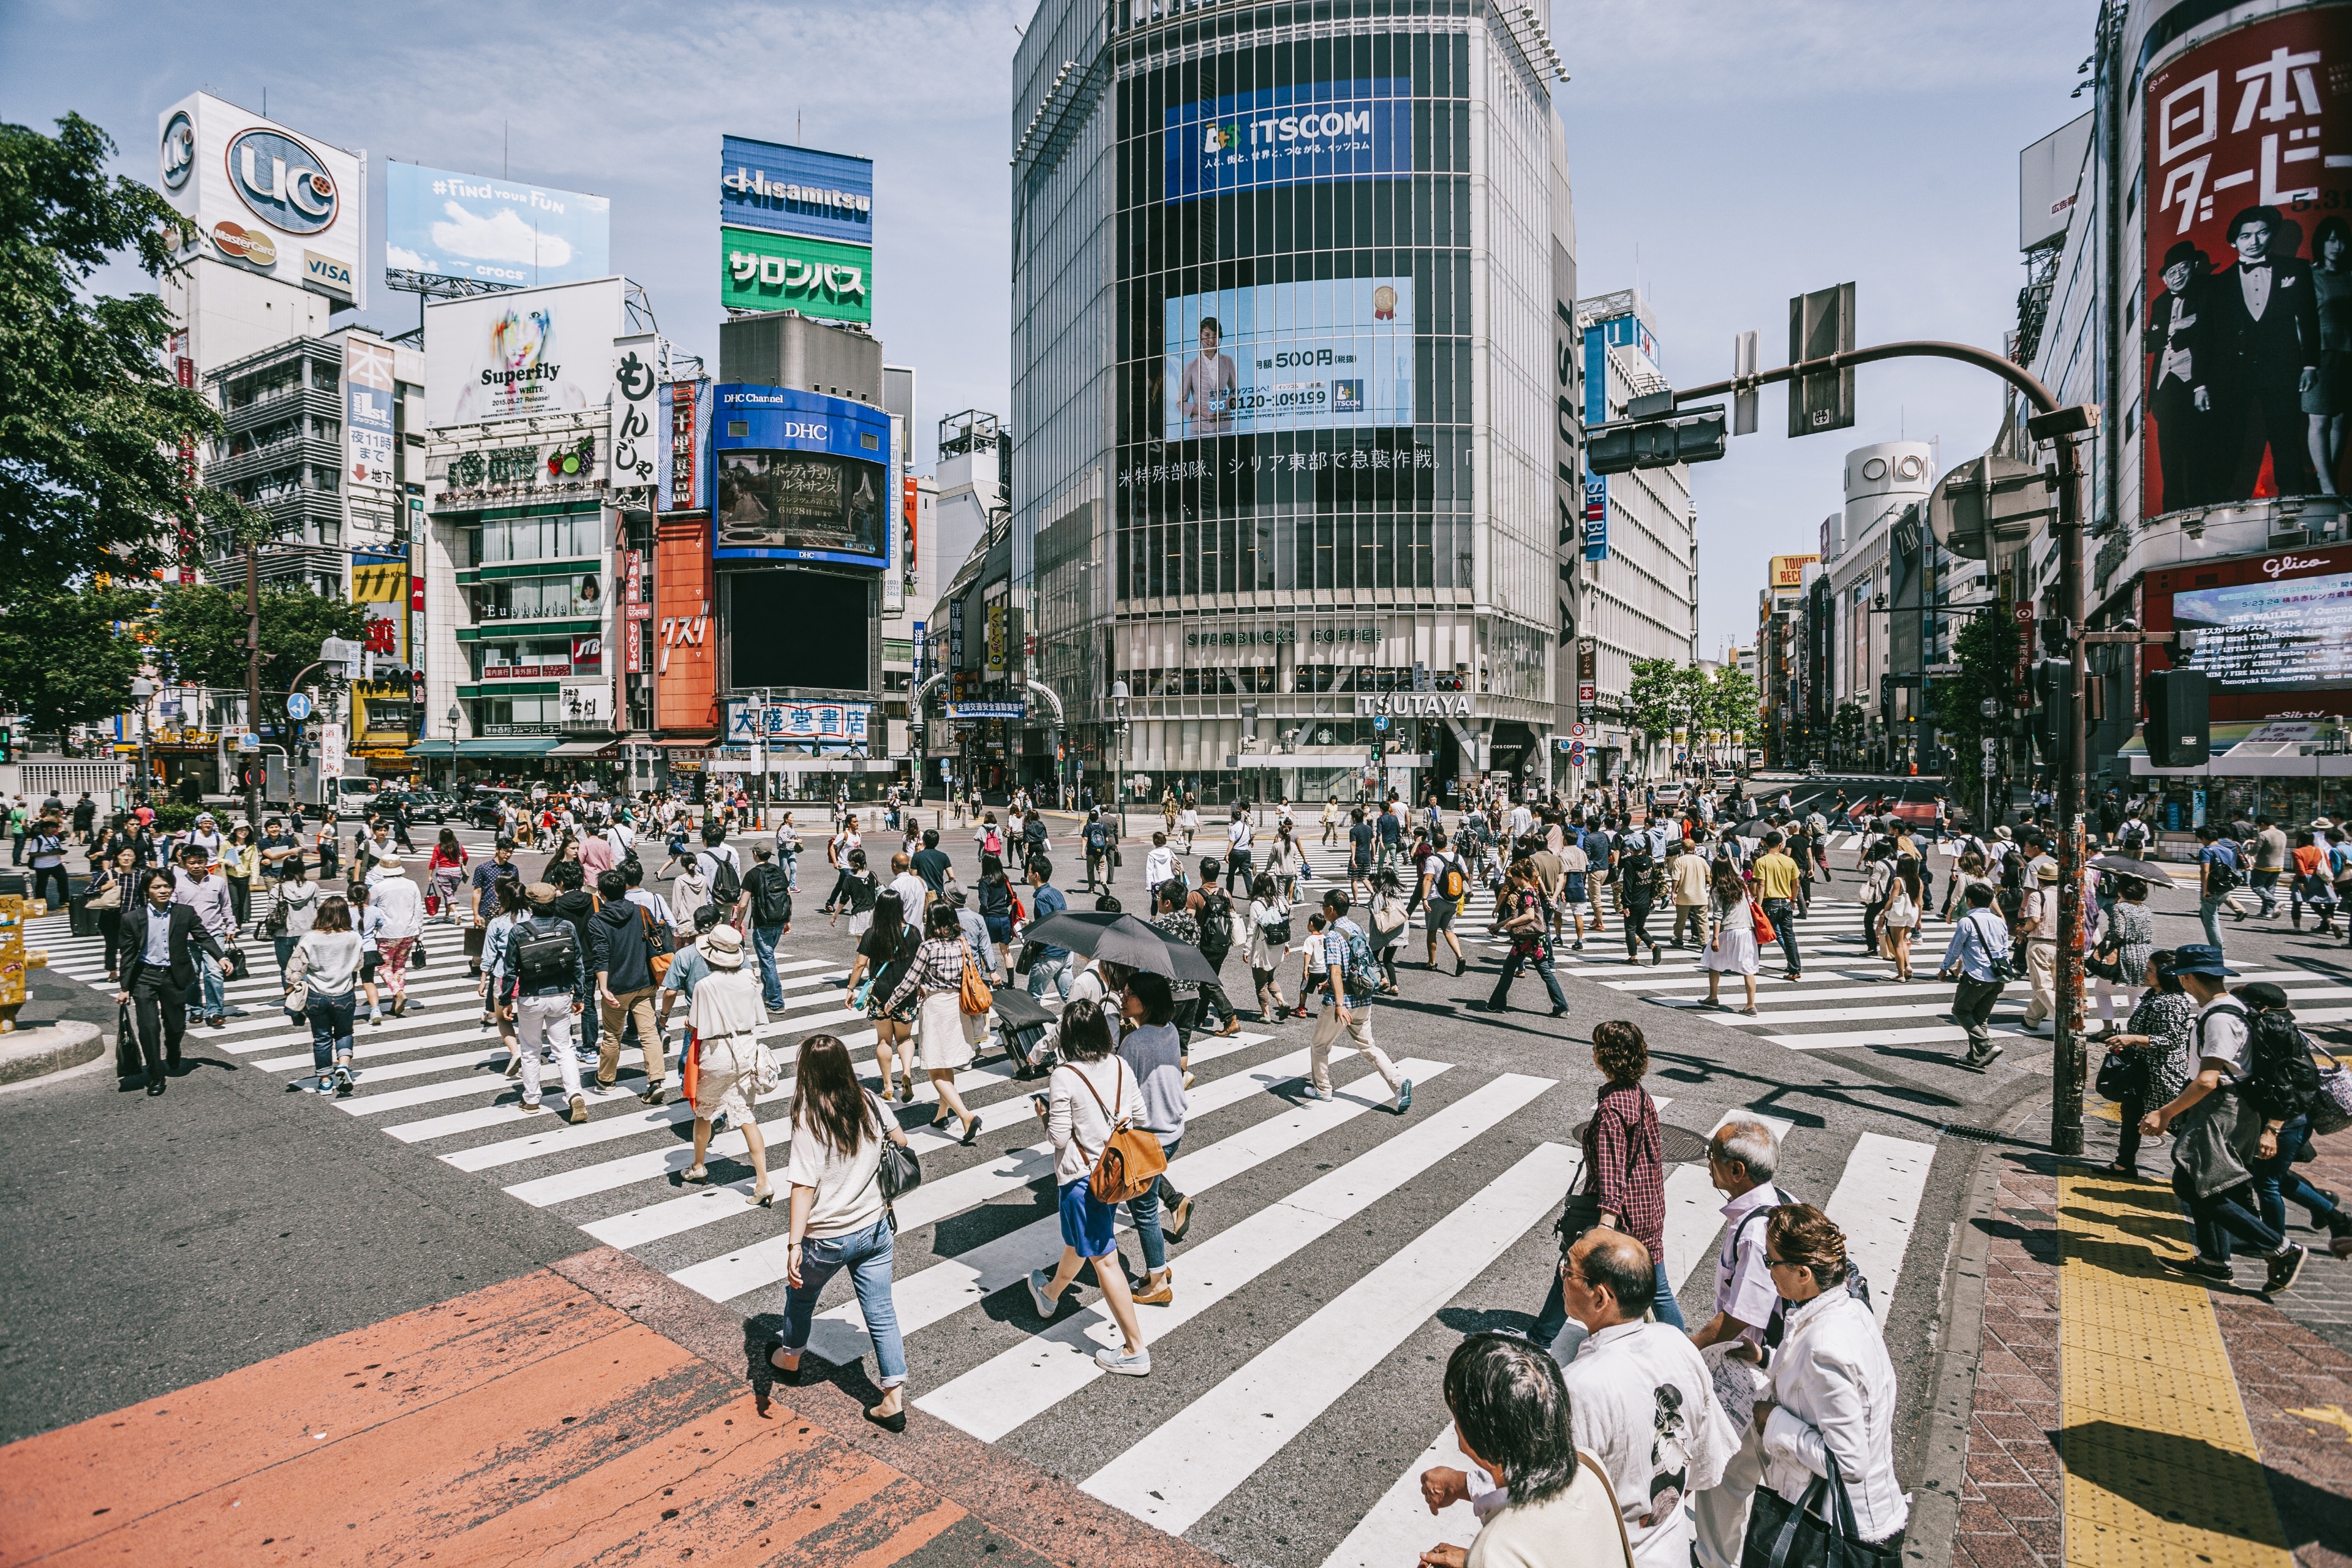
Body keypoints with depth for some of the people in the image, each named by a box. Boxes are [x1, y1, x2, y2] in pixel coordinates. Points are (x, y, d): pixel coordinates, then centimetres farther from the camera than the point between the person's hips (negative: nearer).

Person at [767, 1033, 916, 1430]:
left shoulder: (810, 1119, -21)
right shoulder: (870, 1103, -6)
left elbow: (804, 1186, -25)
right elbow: (901, 1143, 10)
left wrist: (795, 1245, -25)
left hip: (826, 1239, -4)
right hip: (874, 1229, 4)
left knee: (800, 1293, 27)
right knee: (881, 1313, 12)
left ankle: (790, 1356, 51)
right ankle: (894, 1402, 14)